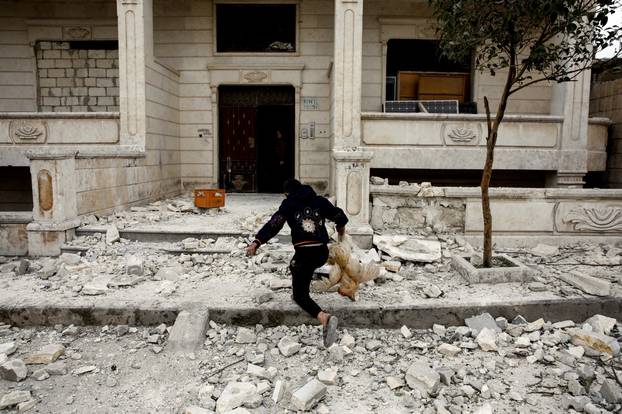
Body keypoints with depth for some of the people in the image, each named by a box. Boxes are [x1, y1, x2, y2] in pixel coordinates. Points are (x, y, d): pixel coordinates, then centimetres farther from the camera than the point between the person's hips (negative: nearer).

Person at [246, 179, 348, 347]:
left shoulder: (289, 204, 5)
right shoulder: (320, 201, 14)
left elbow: (274, 224, -9)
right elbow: (340, 216, 15)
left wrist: (257, 242, -16)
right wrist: (341, 228, 38)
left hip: (304, 253, -5)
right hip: (322, 252, 5)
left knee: (300, 295, -1)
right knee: (295, 265, 36)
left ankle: (324, 317, -26)